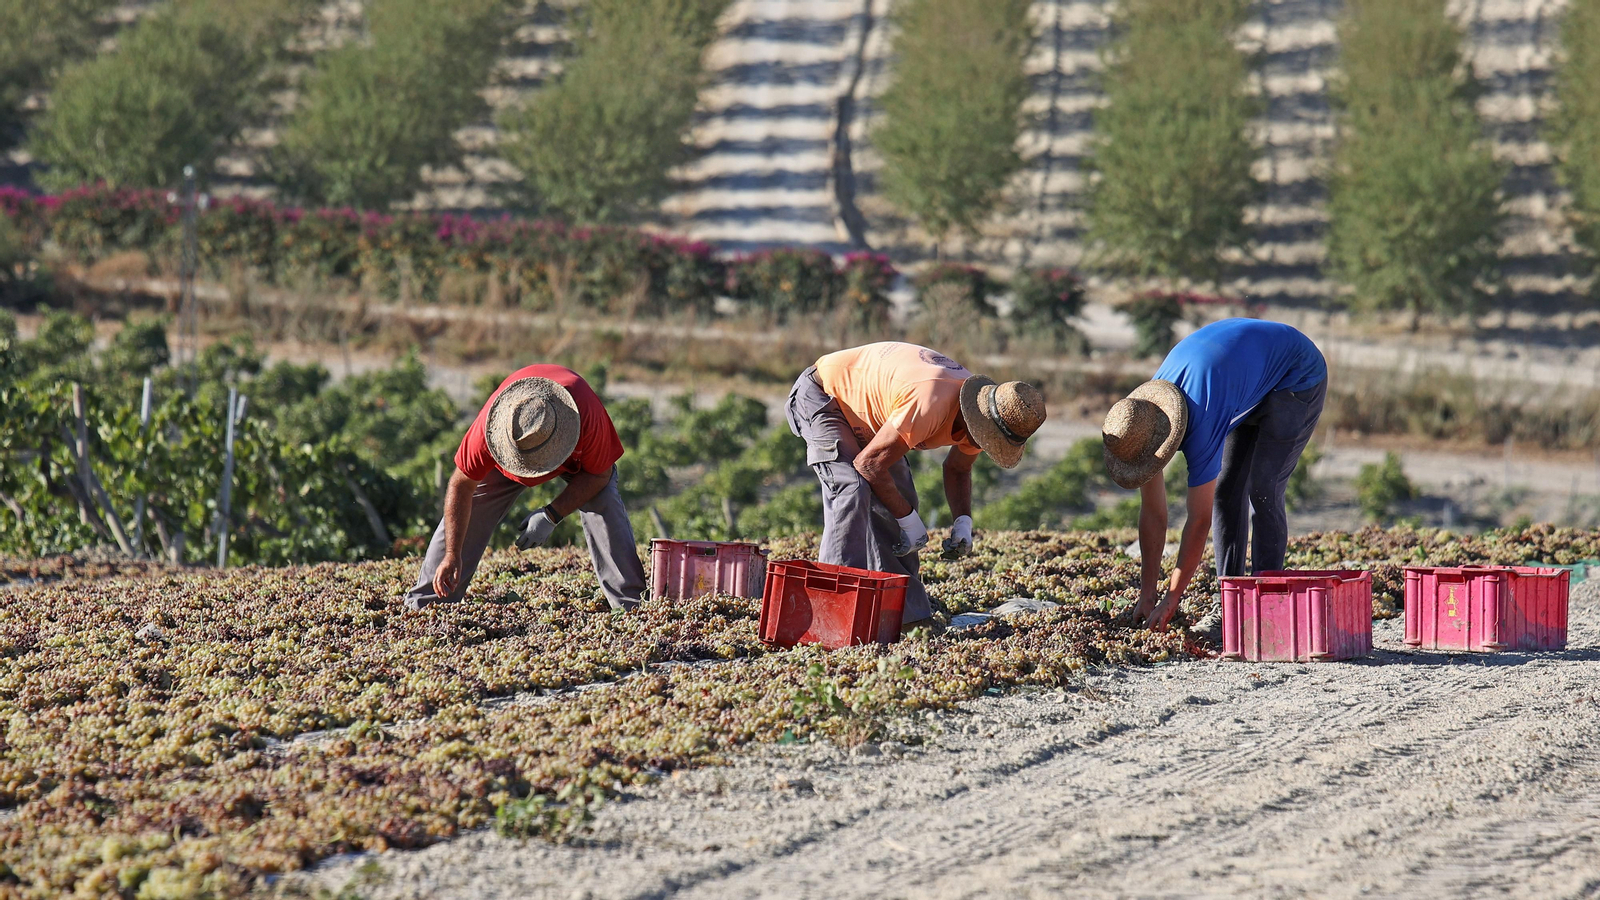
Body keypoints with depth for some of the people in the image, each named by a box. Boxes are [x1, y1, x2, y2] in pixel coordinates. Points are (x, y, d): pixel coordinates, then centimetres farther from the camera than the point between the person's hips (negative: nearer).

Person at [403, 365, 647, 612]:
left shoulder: (589, 413, -45)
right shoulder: (491, 422, -43)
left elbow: (598, 474, -26)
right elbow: (461, 485, -30)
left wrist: (551, 516, -35)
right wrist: (452, 555, -34)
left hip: (576, 457, -1)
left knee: (605, 506, -22)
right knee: (464, 514, -11)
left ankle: (631, 605, -16)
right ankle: (423, 603, -2)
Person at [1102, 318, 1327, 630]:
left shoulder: (1201, 418, -39)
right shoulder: (1142, 415, -16)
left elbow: (1199, 520, -33)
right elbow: (1153, 513, -10)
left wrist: (1171, 599, -28)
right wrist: (1146, 594, -10)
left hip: (1297, 375, -8)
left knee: (1262, 492, -18)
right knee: (1227, 490, 0)